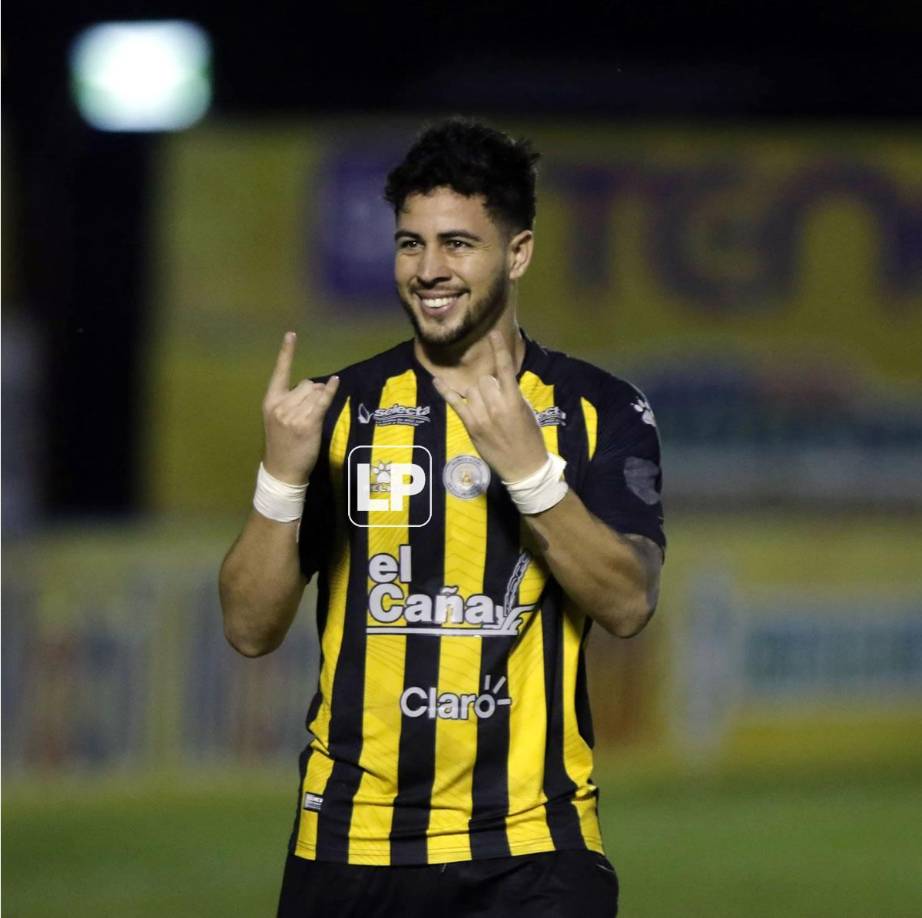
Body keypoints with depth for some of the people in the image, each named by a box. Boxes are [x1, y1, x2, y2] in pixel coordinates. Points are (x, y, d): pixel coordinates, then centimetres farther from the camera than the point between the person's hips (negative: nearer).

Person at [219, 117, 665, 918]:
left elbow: (630, 605, -11)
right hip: (352, 843, 2)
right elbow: (250, 630, 0)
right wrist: (283, 474, -16)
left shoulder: (599, 410, 2)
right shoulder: (342, 408, 5)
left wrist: (527, 463, -22)